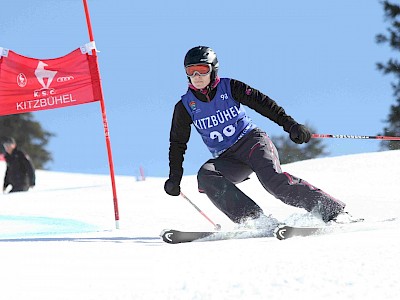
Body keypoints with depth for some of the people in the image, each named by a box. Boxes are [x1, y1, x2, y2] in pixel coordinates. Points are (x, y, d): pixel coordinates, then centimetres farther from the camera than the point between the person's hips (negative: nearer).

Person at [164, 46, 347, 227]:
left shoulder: (229, 88, -4)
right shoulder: (185, 106, 2)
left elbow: (262, 103, -2)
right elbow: (178, 143, 10)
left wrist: (290, 125, -12)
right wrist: (174, 177, 3)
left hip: (252, 141, -3)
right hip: (226, 159, 3)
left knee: (272, 178, -30)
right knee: (206, 176, -29)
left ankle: (331, 209, -28)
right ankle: (253, 220, -34)